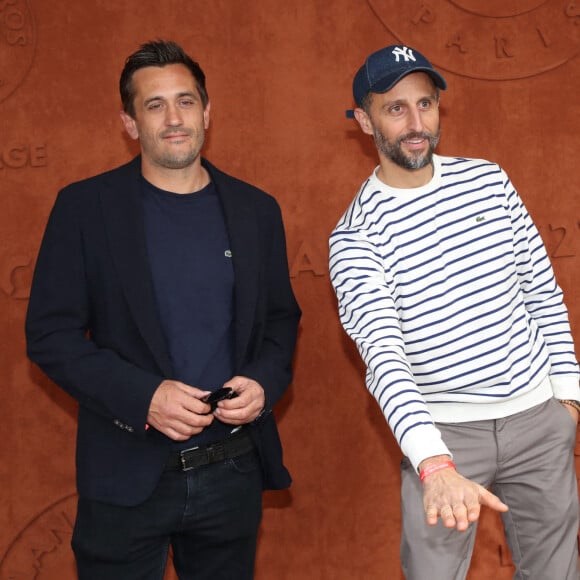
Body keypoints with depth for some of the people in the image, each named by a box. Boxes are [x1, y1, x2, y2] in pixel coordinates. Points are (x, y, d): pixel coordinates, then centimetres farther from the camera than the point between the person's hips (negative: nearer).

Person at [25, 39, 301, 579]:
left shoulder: (256, 209, 5)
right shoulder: (84, 206, -4)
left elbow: (281, 318, 13)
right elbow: (50, 333, -6)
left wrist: (264, 382, -8)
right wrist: (142, 396, -19)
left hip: (233, 472, 3)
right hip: (126, 475, -2)